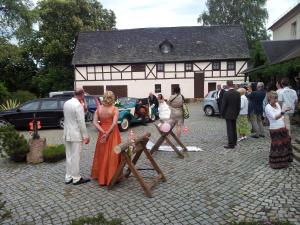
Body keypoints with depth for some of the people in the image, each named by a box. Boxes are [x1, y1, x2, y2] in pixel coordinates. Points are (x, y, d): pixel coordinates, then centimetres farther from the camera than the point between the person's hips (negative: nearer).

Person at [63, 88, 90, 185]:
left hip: (67, 134, 8)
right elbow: (81, 122, -18)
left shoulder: (66, 103, 7)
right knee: (76, 157, 2)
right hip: (76, 135, -8)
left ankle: (68, 177, 23)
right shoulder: (78, 105, -18)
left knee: (69, 156, 14)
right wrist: (85, 136, -11)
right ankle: (76, 178, 12)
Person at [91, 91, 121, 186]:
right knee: (112, 155, 6)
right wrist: (107, 133, -16)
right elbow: (114, 123, -21)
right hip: (112, 134, -4)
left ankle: (100, 175, 28)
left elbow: (95, 122, -7)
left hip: (102, 134, 4)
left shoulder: (98, 108, -1)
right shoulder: (115, 109, -11)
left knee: (102, 154, 16)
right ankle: (111, 177, 14)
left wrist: (103, 131, -11)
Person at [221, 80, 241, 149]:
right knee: (234, 128, 18)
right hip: (235, 114, 6)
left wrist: (222, 114, -2)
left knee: (229, 129, -2)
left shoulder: (226, 94, -17)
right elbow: (239, 105, 5)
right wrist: (237, 113, 15)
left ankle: (231, 144, 0)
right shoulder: (237, 93, 0)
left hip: (228, 114, -6)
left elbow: (223, 105, -13)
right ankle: (234, 142, 30)